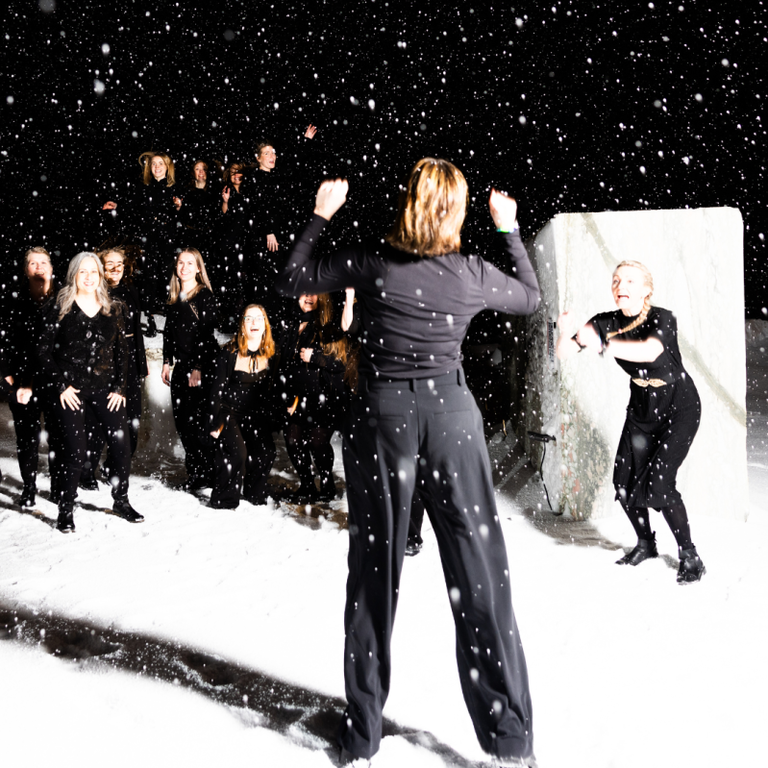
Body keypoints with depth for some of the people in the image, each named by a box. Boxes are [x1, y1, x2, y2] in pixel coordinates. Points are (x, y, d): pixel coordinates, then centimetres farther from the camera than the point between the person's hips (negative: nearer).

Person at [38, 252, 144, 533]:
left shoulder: (112, 310, 10)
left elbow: (122, 351, 11)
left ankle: (121, 502, 15)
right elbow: (44, 350, 0)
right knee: (74, 450, -7)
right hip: (71, 390, -3)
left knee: (121, 442, -4)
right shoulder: (59, 309, 1)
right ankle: (65, 511, 8)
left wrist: (119, 387, 2)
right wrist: (61, 385, -8)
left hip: (104, 387, 3)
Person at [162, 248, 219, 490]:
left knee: (195, 419, -7)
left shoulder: (205, 296, -8)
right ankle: (194, 470, 17)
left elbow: (206, 334, -12)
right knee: (181, 419, 6)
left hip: (202, 364, -7)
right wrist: (167, 362, 12)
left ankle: (203, 472, 4)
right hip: (180, 365, 7)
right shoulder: (174, 297, 13)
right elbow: (168, 331, 18)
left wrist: (198, 368, -16)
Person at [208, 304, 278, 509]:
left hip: (256, 415, 4)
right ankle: (224, 500, -5)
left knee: (265, 453, -15)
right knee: (237, 453, -22)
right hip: (229, 412, -4)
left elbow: (273, 388, 9)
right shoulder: (229, 353, -10)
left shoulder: (271, 354, 0)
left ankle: (254, 494, 9)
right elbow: (218, 388, -7)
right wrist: (216, 422, -9)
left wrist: (271, 417, 6)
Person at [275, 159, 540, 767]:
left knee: (375, 573, 11)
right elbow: (531, 298, 18)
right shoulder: (473, 273, -3)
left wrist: (321, 215, 14)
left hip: (381, 415, 1)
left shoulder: (372, 261, -5)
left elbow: (291, 281, 7)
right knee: (480, 579, 5)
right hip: (450, 414, 0)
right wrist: (510, 229, 27)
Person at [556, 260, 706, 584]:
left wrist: (603, 346, -59)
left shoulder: (662, 319, -24)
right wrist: (565, 333, -42)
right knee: (625, 481, -2)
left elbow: (650, 351, -46)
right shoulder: (606, 323, -10)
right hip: (641, 408, 5)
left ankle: (689, 555, 0)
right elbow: (563, 353, -19)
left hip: (679, 408, -5)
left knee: (658, 482, -17)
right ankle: (646, 543, 23)